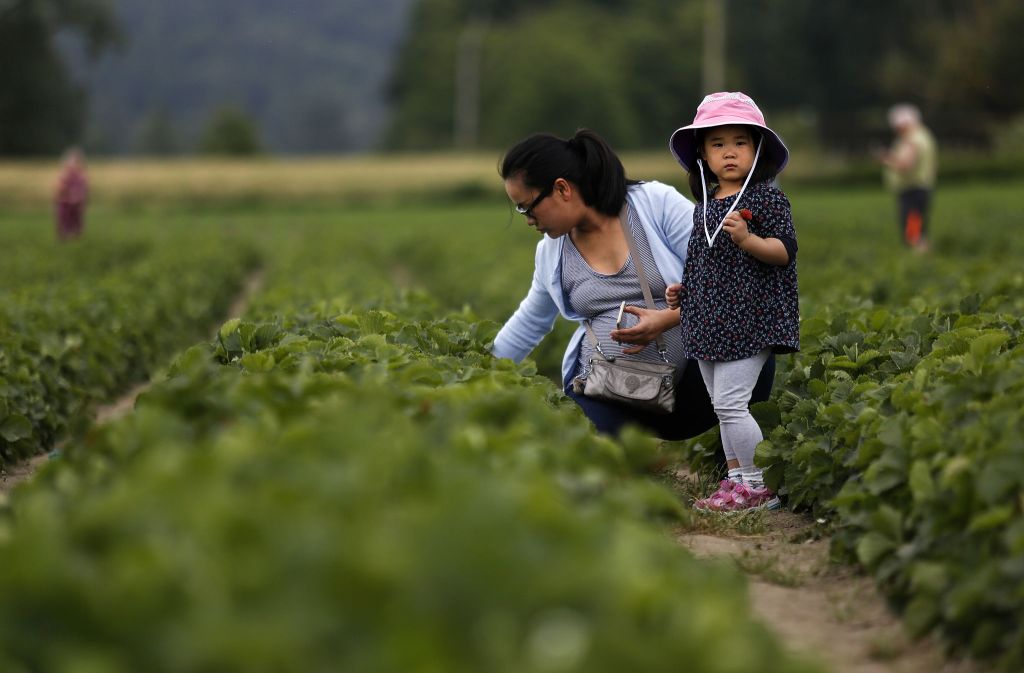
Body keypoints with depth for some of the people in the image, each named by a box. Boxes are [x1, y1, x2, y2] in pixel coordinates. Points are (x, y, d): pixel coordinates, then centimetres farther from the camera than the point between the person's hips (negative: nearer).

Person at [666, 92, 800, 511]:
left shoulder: (766, 197, -7)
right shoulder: (705, 206, 15)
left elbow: (785, 251, -13)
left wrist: (747, 239, -27)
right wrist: (683, 290, 13)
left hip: (748, 320, -8)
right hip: (710, 323, 8)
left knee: (730, 403, -14)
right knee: (723, 407, 11)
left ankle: (761, 487, -7)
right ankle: (737, 480, 20)